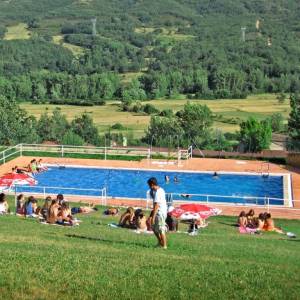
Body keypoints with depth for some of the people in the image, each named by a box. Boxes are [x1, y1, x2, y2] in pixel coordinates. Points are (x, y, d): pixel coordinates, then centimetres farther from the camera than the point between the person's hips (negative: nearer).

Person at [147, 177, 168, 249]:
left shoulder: (157, 192, -20)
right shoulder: (160, 190, 10)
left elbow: (156, 205, -24)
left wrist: (153, 217, -25)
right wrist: (151, 192, 5)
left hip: (160, 213, -10)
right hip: (160, 212, 10)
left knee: (161, 230, -4)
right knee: (154, 228, 19)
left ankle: (164, 245, 3)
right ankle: (160, 242, 27)